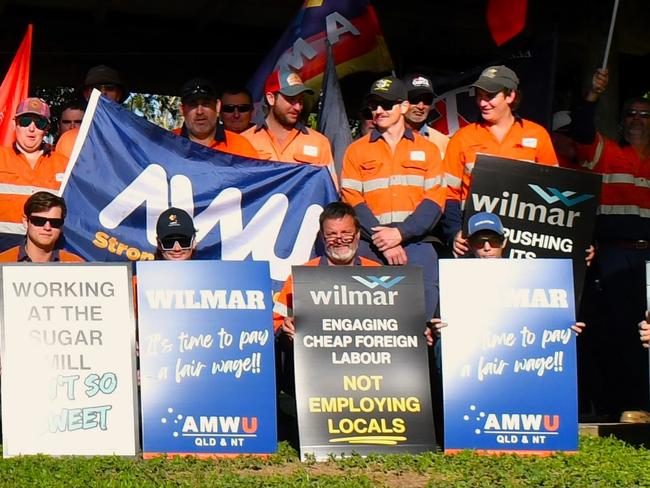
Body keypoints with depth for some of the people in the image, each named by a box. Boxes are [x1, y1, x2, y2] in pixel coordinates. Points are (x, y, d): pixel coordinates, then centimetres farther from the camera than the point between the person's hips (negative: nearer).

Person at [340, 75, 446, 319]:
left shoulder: (428, 149, 13)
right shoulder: (356, 150, 12)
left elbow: (434, 200, 3)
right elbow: (352, 200, 2)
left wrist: (400, 233, -11)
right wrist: (382, 241, -11)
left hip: (416, 244, 1)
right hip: (370, 247, 0)